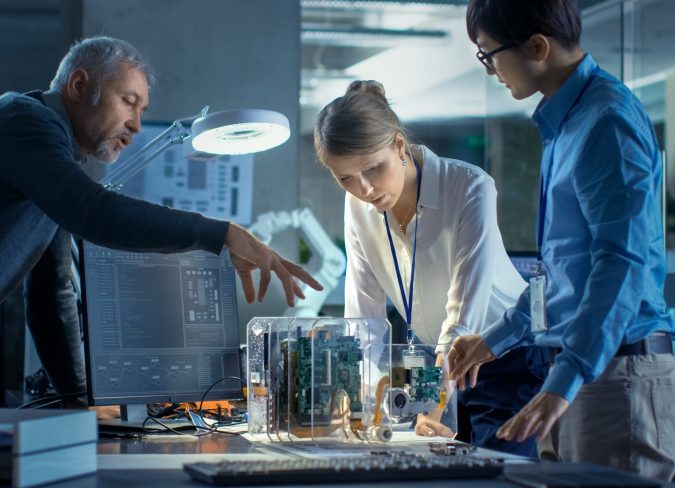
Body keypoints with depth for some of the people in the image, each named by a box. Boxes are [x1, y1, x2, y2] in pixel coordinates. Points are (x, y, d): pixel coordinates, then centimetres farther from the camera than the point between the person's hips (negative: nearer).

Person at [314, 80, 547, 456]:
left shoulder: (469, 188, -24)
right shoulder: (359, 207, -5)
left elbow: (465, 309, -31)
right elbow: (364, 311, -4)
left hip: (510, 363, -5)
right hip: (443, 365, 6)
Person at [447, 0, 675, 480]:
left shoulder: (608, 120, -14)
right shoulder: (564, 122, 16)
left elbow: (623, 261, -23)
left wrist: (564, 382, -29)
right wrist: (495, 339, 28)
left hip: (618, 369, -10)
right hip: (576, 370, 10)